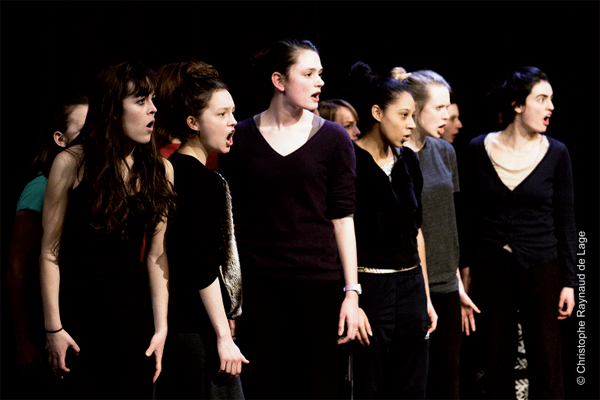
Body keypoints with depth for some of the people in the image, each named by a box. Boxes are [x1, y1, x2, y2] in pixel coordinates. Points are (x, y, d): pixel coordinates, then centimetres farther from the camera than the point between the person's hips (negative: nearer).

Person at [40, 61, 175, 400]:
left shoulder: (160, 170, 3)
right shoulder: (71, 163, -8)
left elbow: (156, 254, 3)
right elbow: (50, 251, -6)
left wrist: (161, 327, 0)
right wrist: (53, 328, -9)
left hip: (133, 315, 3)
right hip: (78, 316, -3)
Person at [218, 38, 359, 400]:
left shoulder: (334, 139, 5)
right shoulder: (241, 137, 4)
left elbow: (342, 218, 4)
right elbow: (229, 217, 6)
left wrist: (352, 292, -1)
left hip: (318, 283, 0)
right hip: (257, 285, 0)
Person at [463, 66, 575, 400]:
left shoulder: (556, 154, 0)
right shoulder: (479, 150, 1)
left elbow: (566, 221, 3)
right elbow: (468, 213, 6)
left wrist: (569, 282, -1)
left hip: (540, 269, -1)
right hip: (490, 269, 1)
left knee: (546, 366, -2)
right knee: (497, 363, 6)